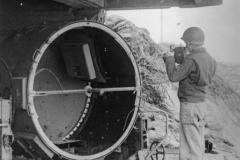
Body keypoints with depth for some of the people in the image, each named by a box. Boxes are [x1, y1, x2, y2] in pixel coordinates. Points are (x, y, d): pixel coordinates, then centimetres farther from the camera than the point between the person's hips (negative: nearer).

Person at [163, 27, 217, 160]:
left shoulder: (191, 60, -20)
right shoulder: (209, 59, 6)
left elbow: (173, 77, -14)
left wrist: (170, 58, -1)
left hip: (189, 105, -9)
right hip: (201, 104, 9)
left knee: (190, 146, -3)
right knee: (198, 144, 18)